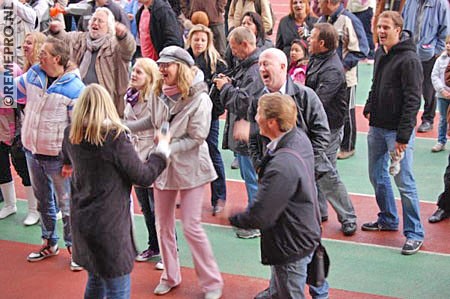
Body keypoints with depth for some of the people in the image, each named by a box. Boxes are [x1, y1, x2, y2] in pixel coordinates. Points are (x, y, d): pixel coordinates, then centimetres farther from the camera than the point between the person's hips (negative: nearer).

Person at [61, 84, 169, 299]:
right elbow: (144, 176, -13)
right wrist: (162, 148, 2)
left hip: (81, 221, 7)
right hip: (109, 224, -7)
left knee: (96, 279, 24)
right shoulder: (115, 137, -20)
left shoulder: (70, 135, -1)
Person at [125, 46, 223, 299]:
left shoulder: (199, 99, -18)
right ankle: (170, 277, 31)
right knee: (164, 226, 13)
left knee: (191, 227, -6)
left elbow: (196, 138, -19)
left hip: (190, 168, -6)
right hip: (163, 166, 6)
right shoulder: (160, 94, -2)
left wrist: (168, 148, -27)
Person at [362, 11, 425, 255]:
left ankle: (414, 233, 6)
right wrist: (369, 108, 10)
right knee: (377, 175, 18)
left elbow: (413, 100, -19)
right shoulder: (380, 53, 9)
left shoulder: (409, 59, -16)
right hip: (377, 127, 8)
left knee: (404, 182, -4)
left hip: (397, 131, -8)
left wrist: (403, 137, -21)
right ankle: (388, 219, 36)